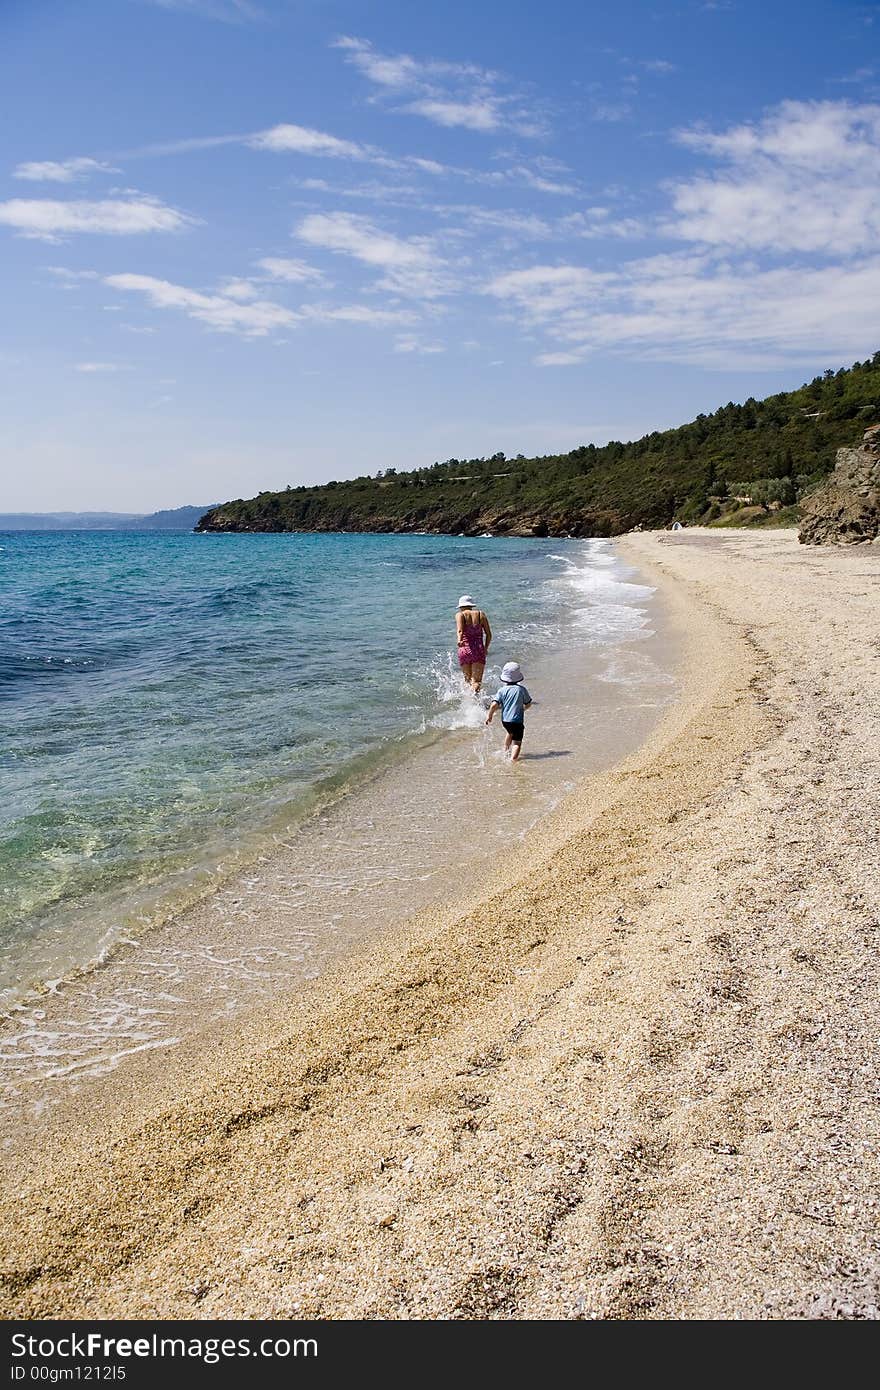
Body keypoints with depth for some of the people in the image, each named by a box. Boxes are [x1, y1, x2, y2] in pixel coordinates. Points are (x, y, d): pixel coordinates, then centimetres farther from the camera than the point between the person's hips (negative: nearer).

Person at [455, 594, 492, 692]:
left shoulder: (460, 615, 5)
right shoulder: (481, 614, 11)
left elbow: (460, 630, -16)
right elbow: (489, 634, 9)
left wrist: (459, 640, -32)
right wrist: (485, 648, 23)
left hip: (465, 650, -1)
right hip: (479, 650, 1)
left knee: (468, 678, 19)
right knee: (477, 680, -6)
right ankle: (475, 692, -31)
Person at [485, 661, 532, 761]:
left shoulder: (502, 690, -5)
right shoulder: (522, 689, -5)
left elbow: (494, 705, -13)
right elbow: (528, 704, 5)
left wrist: (489, 715, 2)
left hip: (505, 720, 4)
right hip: (517, 720, -4)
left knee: (510, 733, 33)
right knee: (517, 742, 0)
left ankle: (506, 750, 47)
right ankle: (513, 758, -19)